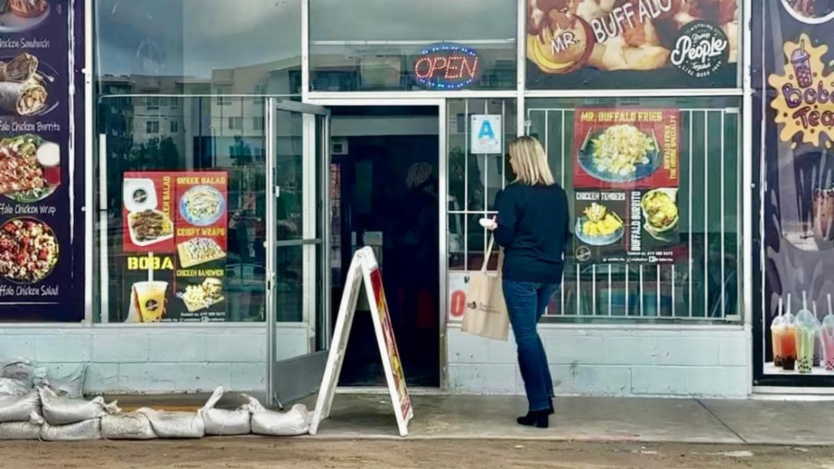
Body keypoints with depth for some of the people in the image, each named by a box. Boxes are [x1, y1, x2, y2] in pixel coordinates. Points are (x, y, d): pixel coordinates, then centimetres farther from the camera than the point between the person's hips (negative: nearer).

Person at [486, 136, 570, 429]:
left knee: (526, 338, 0)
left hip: (521, 274, -6)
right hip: (551, 273, 6)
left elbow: (504, 237, -11)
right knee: (529, 333, 20)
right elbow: (565, 235, 13)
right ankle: (545, 398, 16)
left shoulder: (512, 194, -11)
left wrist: (493, 227, 8)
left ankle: (539, 407, -1)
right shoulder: (558, 194, 7)